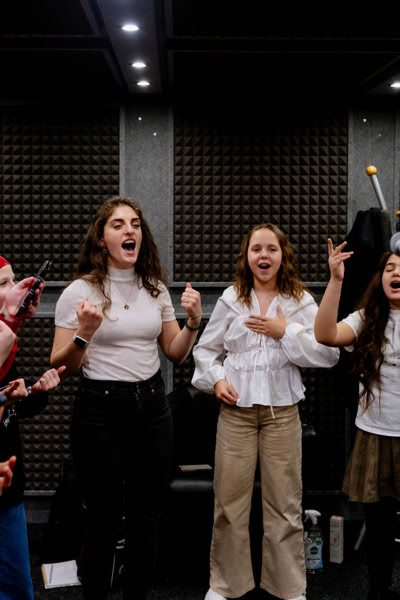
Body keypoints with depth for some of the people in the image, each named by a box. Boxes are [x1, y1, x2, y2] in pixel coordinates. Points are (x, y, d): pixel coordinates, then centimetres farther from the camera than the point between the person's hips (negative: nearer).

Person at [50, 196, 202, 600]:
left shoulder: (156, 288, 7)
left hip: (151, 404, 5)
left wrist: (193, 322, -4)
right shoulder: (80, 291, -7)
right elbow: (60, 367, -7)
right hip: (101, 409, -4)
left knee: (147, 515, 11)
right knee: (105, 517, 2)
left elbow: (174, 353, 13)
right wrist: (84, 334, -24)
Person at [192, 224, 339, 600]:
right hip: (236, 408, 1)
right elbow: (206, 349, 9)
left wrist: (286, 332, -11)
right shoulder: (230, 299, 3)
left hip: (282, 410, 0)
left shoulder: (301, 301, 2)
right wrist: (215, 380, -6)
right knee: (229, 499, 7)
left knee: (284, 501, 8)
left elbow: (329, 353, -5)